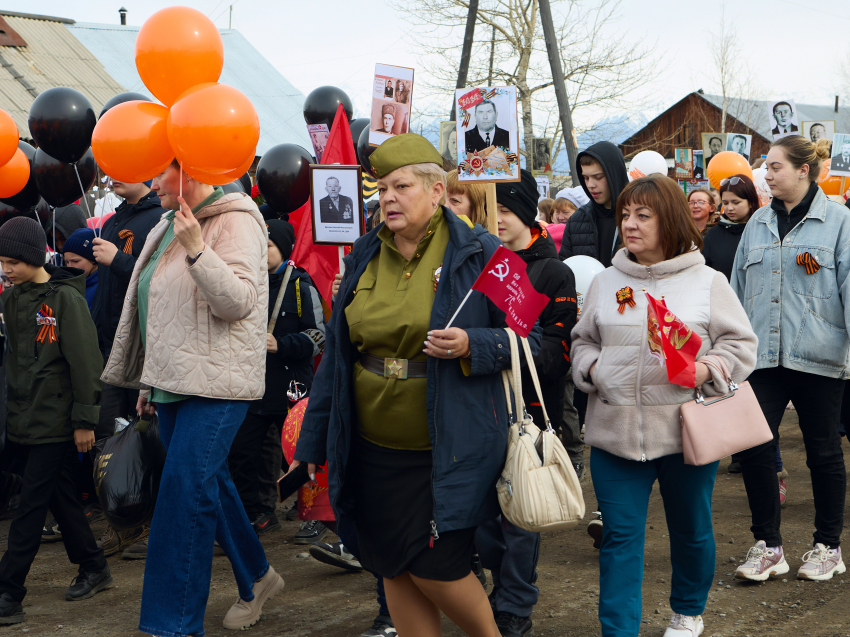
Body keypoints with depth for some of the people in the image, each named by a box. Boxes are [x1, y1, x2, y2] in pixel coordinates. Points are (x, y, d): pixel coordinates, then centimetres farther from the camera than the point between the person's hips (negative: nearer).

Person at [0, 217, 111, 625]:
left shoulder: (65, 298, -11)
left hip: (56, 419, -7)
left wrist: (84, 420, -12)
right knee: (60, 495, 15)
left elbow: (84, 361, -11)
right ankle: (93, 569, 30)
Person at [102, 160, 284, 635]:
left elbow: (238, 302, -19)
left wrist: (197, 250, -27)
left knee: (186, 492, -13)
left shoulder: (236, 221, -9)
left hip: (217, 383, -9)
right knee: (210, 485, 15)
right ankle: (257, 578, 33)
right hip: (176, 382, 9)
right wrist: (150, 381, 24)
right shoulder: (168, 228, 16)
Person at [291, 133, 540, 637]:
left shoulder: (478, 254, -7)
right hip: (374, 448, 5)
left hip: (449, 446, -5)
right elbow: (337, 354, 13)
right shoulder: (365, 257, 8)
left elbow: (526, 340, -5)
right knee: (394, 570, 9)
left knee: (434, 568, -5)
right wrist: (314, 439, 12)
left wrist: (471, 346, -24)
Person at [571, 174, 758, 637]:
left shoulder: (708, 282, 0)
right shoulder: (605, 283, 8)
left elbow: (740, 342, 2)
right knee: (619, 535, 0)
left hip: (686, 432, -1)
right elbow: (582, 341, 18)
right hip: (615, 431, 1)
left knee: (691, 530, 15)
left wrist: (709, 368, -15)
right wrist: (591, 367, -2)